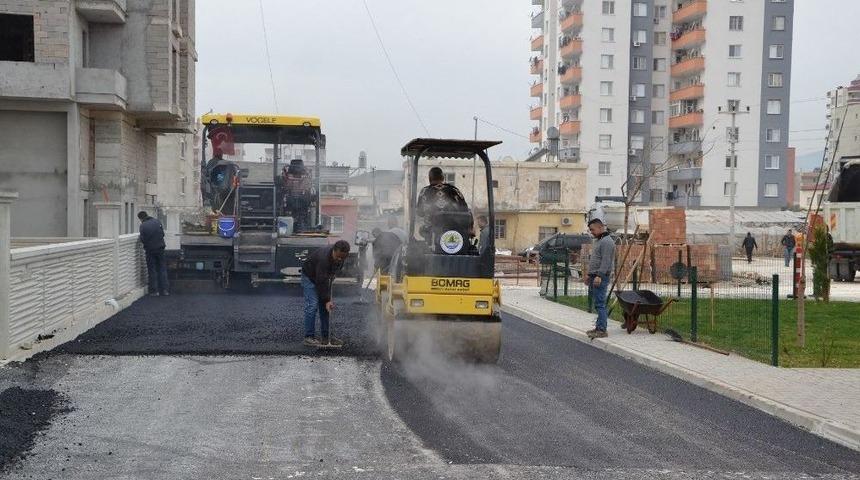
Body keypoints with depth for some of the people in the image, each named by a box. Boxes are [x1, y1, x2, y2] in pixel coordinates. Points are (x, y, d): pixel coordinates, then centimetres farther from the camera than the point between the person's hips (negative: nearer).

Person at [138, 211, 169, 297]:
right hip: (160, 248, 3)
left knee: (152, 270, 6)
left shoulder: (143, 226, -12)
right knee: (162, 269, 11)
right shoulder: (157, 221, 0)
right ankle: (165, 289, 10)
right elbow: (163, 234, 6)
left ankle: (155, 291, 7)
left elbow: (142, 240, -12)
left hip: (150, 250, -3)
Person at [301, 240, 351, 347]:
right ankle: (309, 337, -12)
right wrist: (327, 300, -31)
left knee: (324, 307, 3)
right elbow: (321, 282, -34)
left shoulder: (340, 259, -14)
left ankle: (325, 336, 7)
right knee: (312, 306, -16)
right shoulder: (323, 257, -37)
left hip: (324, 277, 7)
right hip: (310, 277, -7)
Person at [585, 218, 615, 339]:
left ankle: (602, 330, -12)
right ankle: (599, 327, 16)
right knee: (598, 303, 12)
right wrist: (590, 275, 25)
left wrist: (599, 275, -26)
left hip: (601, 278, -11)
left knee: (600, 304, -12)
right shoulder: (599, 241, 21)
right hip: (595, 277, 11)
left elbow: (606, 261, -21)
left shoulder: (607, 241, -13)